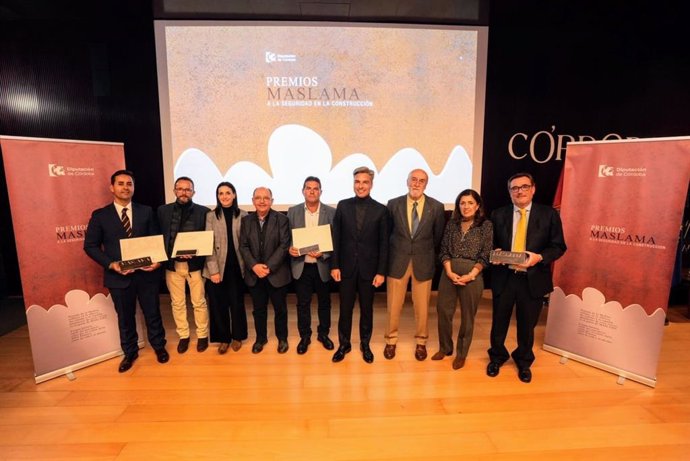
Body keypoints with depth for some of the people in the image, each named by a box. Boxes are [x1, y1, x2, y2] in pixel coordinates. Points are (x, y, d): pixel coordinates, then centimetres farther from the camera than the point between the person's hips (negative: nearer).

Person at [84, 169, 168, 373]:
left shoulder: (146, 211, 3)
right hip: (118, 276, 0)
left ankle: (159, 346, 34)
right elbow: (90, 246, -1)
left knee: (153, 312, 13)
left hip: (146, 273, 0)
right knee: (125, 317, 15)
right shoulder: (100, 215, 0)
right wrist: (111, 264, -15)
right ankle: (130, 352, 35)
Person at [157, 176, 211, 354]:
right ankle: (183, 336, 29)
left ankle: (202, 335, 25)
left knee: (199, 302, 8)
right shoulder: (163, 210, 4)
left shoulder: (203, 211, -2)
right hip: (172, 264, 2)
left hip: (195, 264, -2)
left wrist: (195, 253, -16)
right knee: (177, 303, 13)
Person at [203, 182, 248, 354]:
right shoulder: (211, 216, 0)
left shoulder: (243, 215, 1)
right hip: (217, 268, 0)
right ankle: (223, 338, 26)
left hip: (236, 267, 0)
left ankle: (237, 336, 29)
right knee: (218, 304, 8)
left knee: (237, 303, 10)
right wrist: (213, 270, -11)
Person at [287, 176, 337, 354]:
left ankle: (323, 333, 34)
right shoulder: (293, 212, 1)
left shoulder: (331, 212, -3)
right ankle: (304, 336, 29)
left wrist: (323, 253, -19)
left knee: (324, 302, 14)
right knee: (303, 303, 11)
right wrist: (290, 249, -16)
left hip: (323, 265, 0)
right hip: (301, 266, 1)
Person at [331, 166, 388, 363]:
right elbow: (336, 238, 1)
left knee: (367, 308, 13)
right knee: (345, 308, 11)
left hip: (369, 268, 0)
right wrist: (335, 265, -3)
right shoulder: (343, 206, 0)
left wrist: (381, 271, -5)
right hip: (346, 266, 1)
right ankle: (344, 344, 29)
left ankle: (365, 344, 32)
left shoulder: (380, 210, -3)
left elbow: (383, 243, -2)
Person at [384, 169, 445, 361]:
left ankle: (421, 341, 33)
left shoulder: (436, 207, -3)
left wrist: (430, 257, 10)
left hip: (423, 262, 0)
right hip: (397, 261, 0)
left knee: (422, 306, 11)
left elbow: (438, 237, 7)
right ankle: (391, 339, 31)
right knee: (394, 304, 10)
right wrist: (389, 256, 9)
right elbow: (386, 233, 6)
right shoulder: (393, 204, -3)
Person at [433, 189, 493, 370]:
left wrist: (470, 275, -14)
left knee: (467, 315, 8)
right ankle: (445, 347, 29)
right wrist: (450, 272, -10)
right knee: (443, 311, 7)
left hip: (473, 275, -2)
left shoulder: (486, 225, -1)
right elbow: (444, 251, 4)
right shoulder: (452, 224, 6)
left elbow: (485, 255, -5)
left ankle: (461, 353, 26)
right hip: (449, 273, 3)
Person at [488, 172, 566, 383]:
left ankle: (524, 362, 41)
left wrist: (539, 257, -19)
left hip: (533, 279, -1)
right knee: (499, 322, 14)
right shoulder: (499, 214, 3)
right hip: (504, 277, 1)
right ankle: (497, 357, 39)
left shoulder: (549, 214, -1)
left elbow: (559, 246, -2)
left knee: (527, 324, 16)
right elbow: (491, 243, 9)